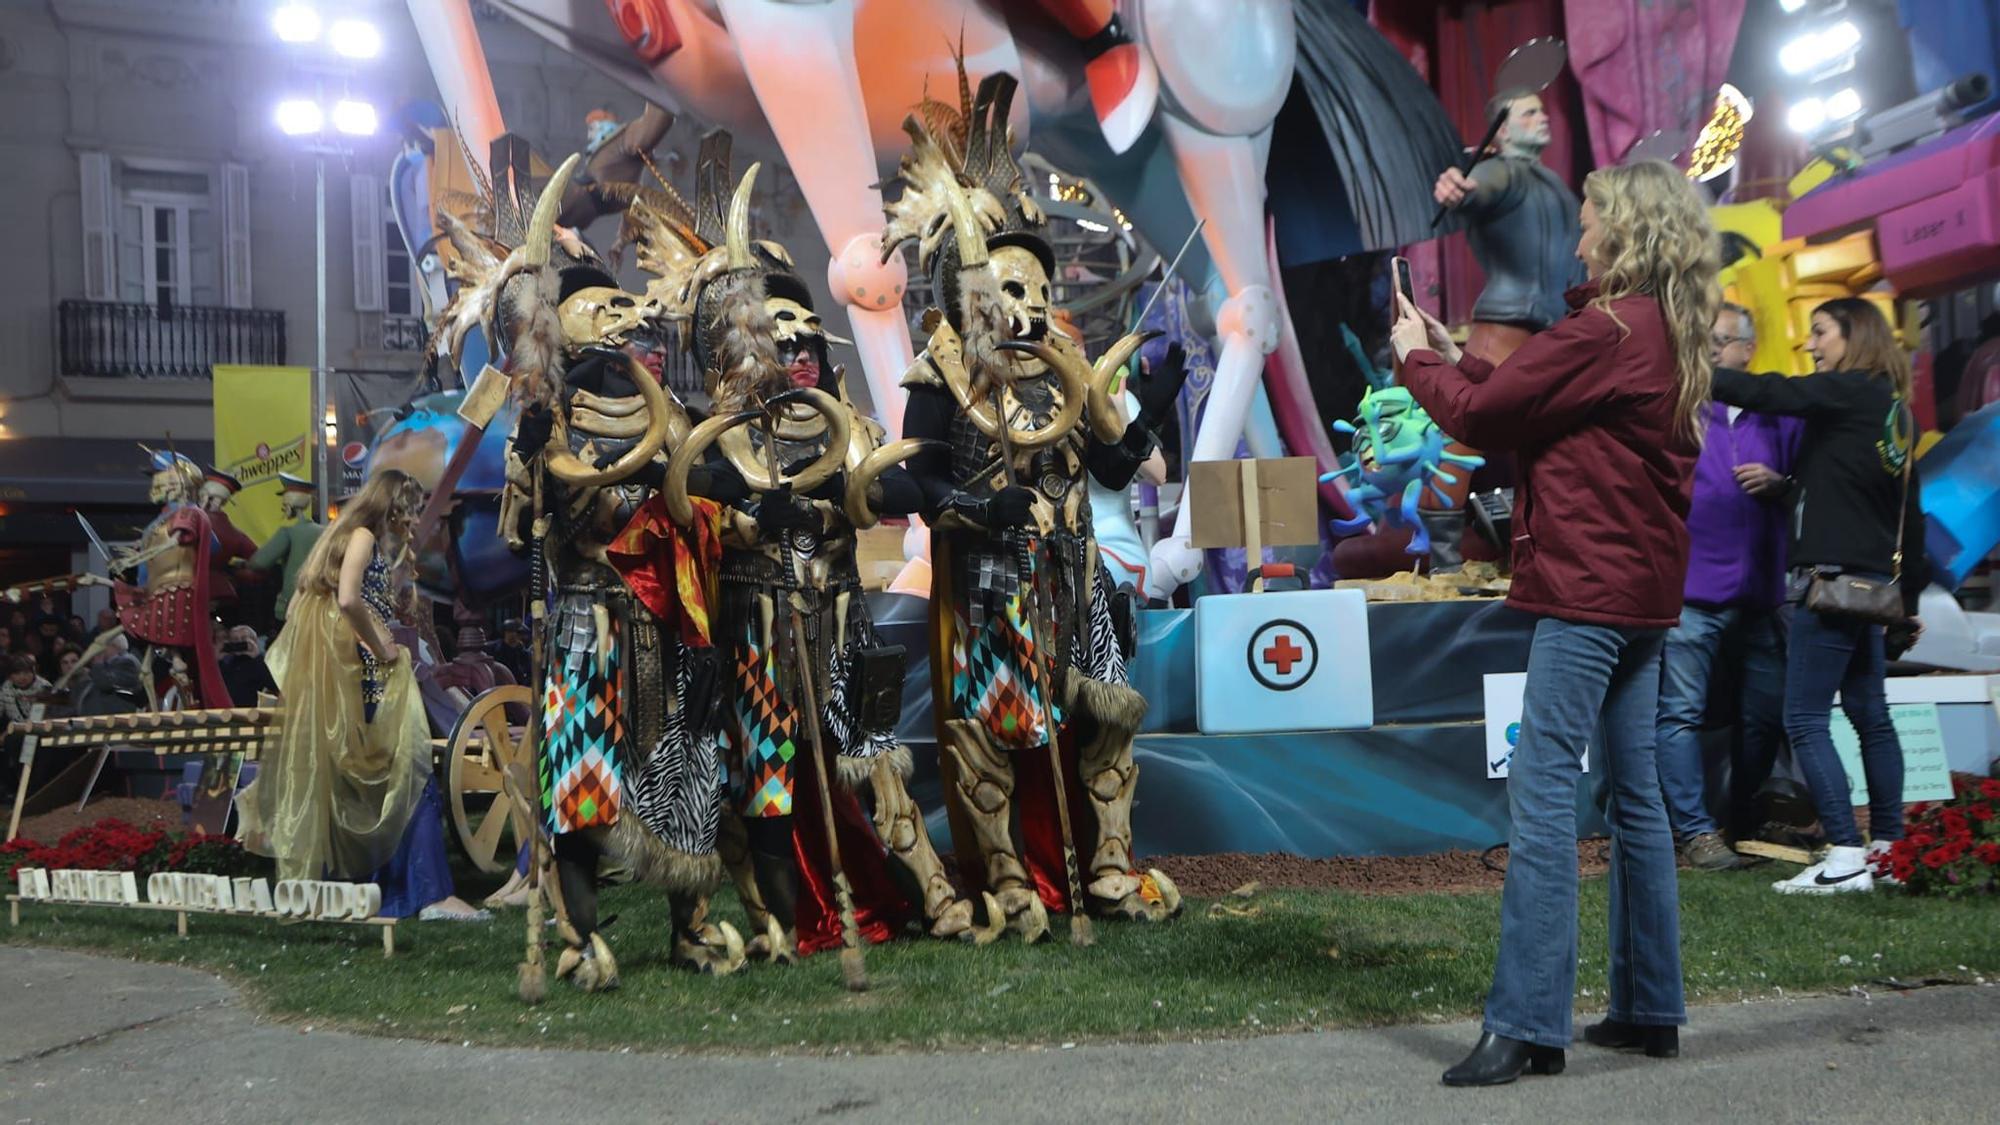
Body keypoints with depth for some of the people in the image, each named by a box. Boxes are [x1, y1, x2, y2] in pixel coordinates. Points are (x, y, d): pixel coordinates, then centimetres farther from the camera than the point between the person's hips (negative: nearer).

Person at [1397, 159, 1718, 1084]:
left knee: (1541, 794, -10)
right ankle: (1649, 1008, 22)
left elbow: (1479, 415, -10)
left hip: (1588, 589, -10)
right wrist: (1455, 356, 13)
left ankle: (1525, 1025, -8)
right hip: (1645, 591, 10)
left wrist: (1418, 359, 7)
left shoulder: (1606, 330, -13)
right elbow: (1530, 403, 17)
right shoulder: (1671, 335, 15)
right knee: (1634, 795, 13)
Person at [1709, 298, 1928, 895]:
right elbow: (1909, 509, 20)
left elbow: (1768, 393, -16)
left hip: (1835, 577, -10)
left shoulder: (1850, 391, -8)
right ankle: (1889, 845, 23)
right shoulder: (1895, 408, 16)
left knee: (1805, 718, -9)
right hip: (1870, 580, 10)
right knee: (1869, 713, 15)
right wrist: (1909, 593, 25)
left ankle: (1846, 857, -11)